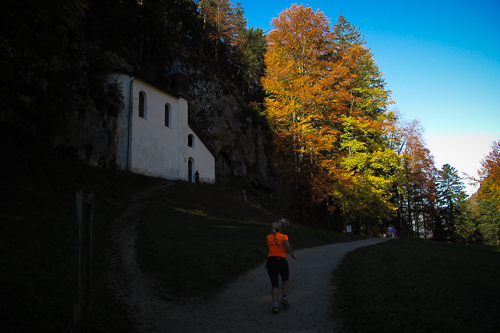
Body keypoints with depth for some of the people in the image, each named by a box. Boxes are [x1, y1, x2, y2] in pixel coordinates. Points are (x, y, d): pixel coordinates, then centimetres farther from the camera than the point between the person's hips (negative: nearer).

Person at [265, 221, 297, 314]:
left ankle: (275, 304, -7)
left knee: (275, 284, 7)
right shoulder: (283, 236, 0)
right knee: (286, 280, 23)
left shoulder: (268, 237, 10)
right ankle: (284, 298, 10)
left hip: (271, 261, 3)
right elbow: (287, 245, -19)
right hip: (281, 261, -2)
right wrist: (293, 254, -12)